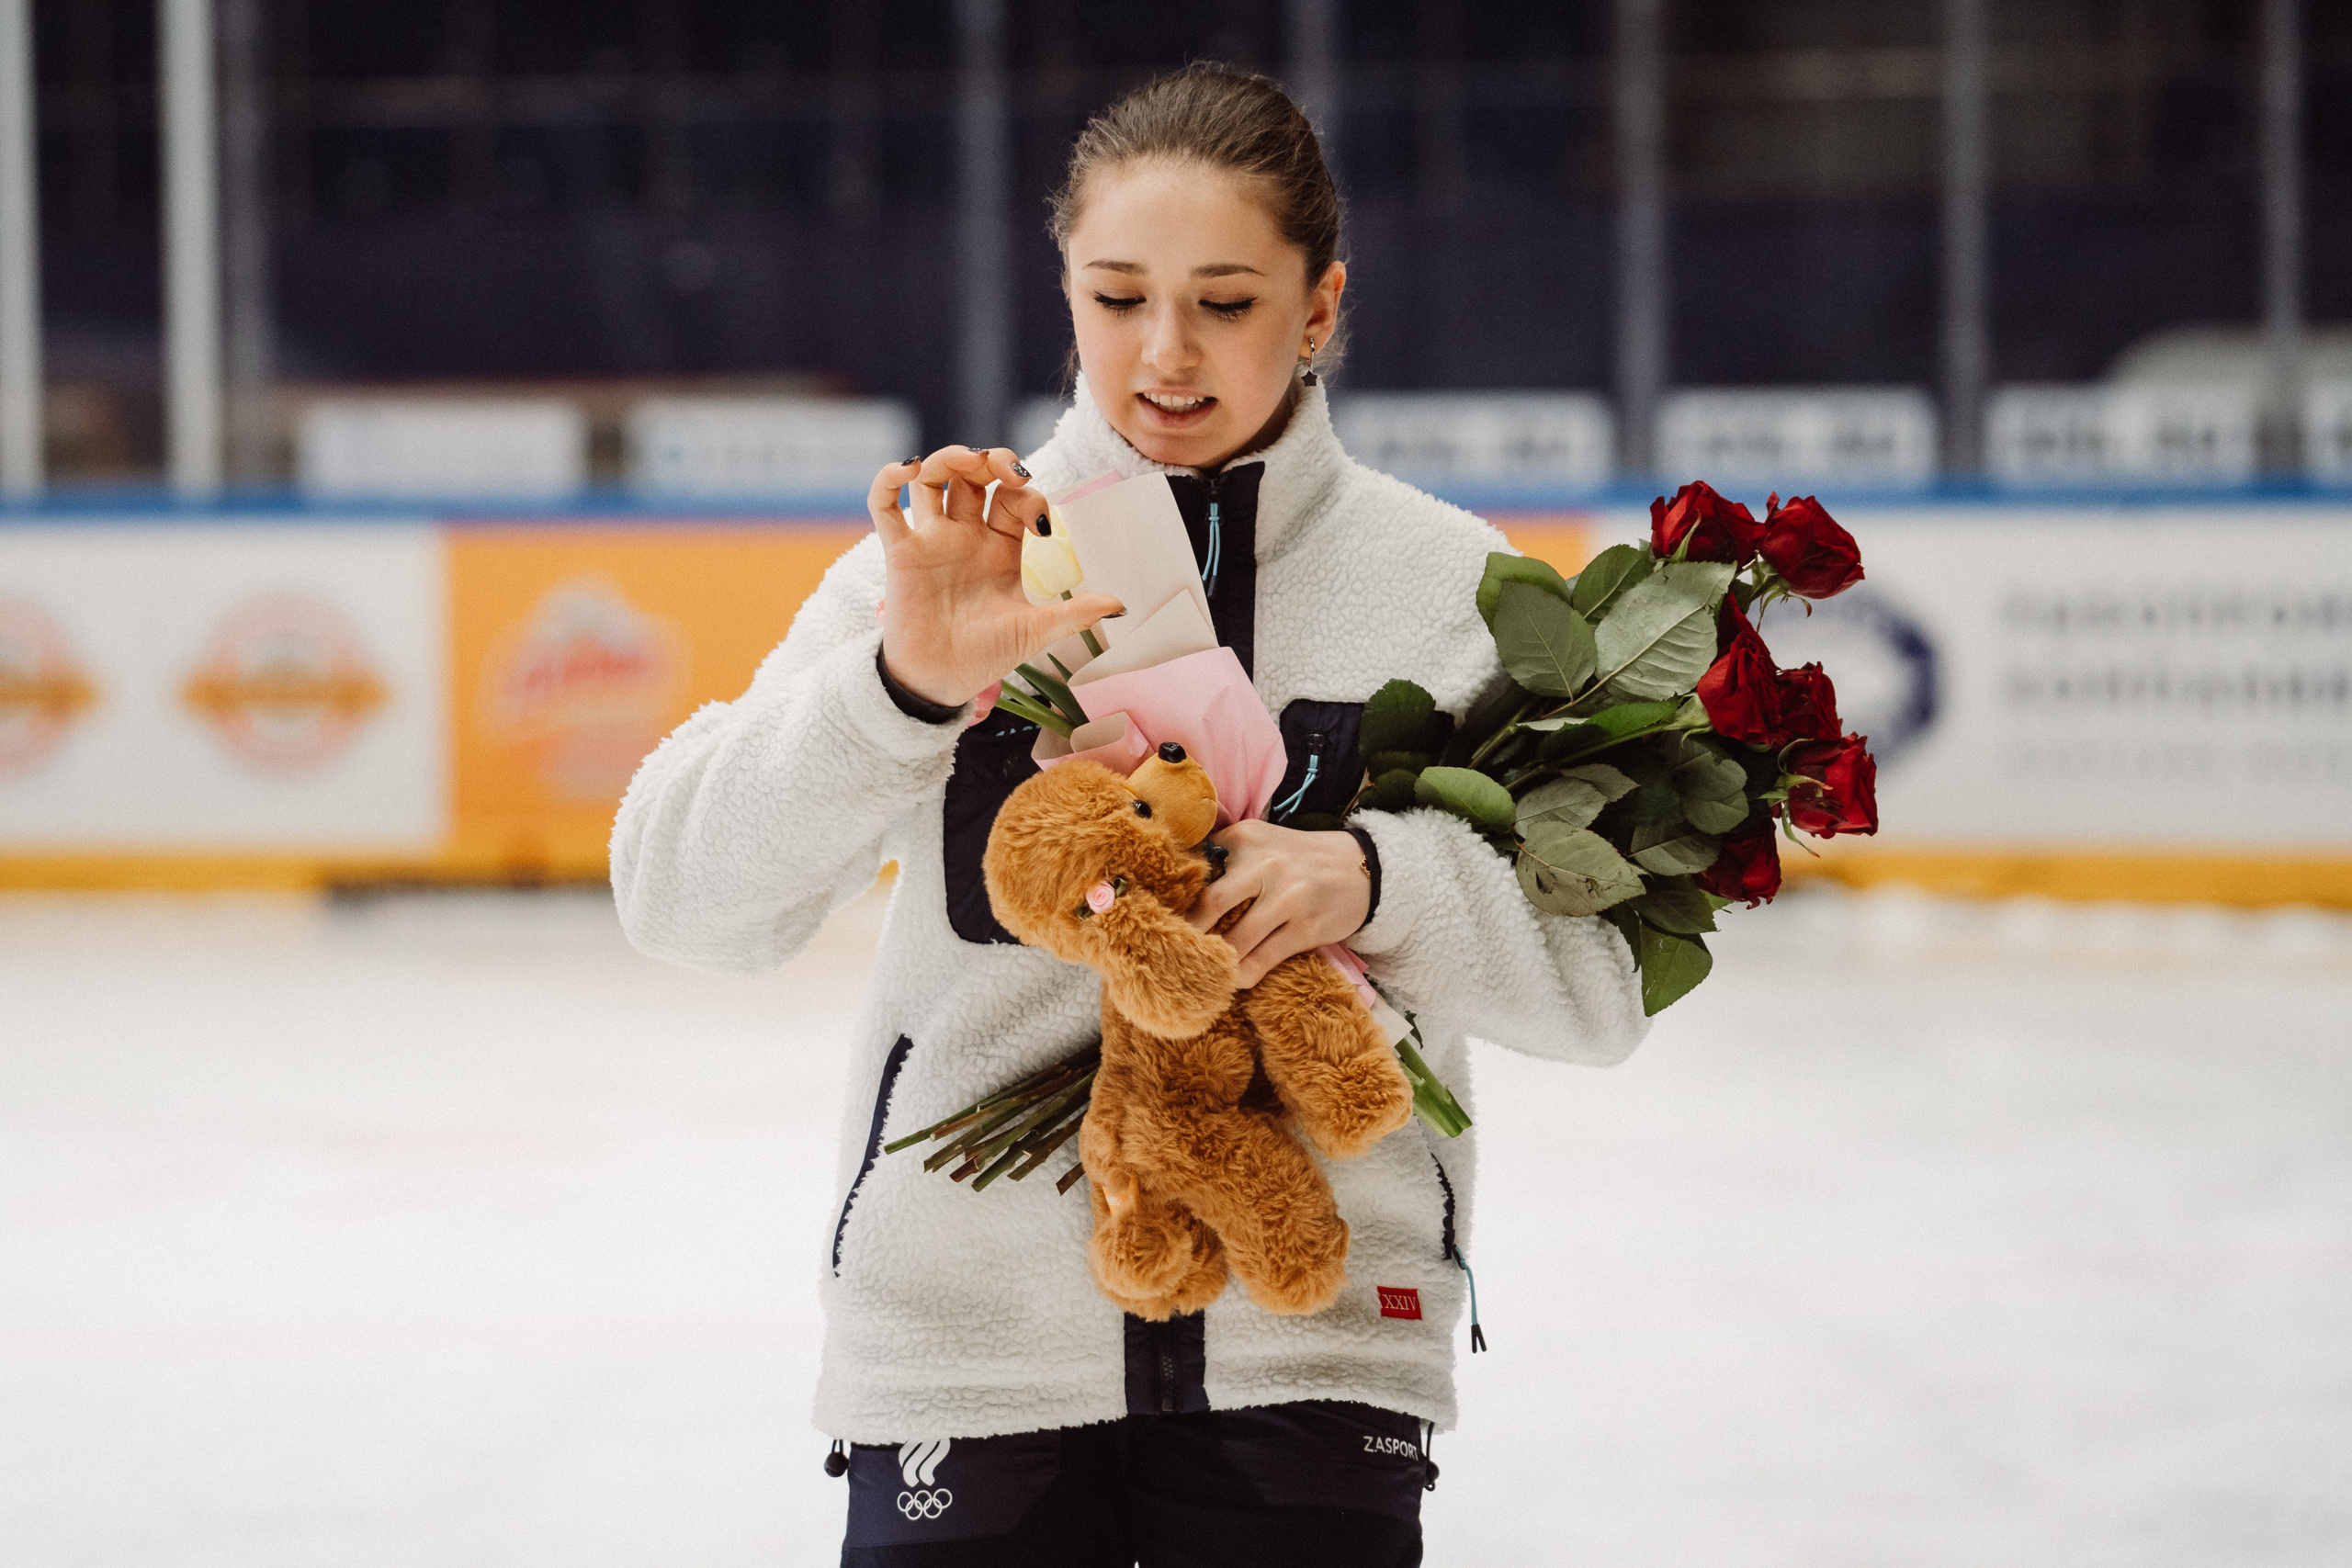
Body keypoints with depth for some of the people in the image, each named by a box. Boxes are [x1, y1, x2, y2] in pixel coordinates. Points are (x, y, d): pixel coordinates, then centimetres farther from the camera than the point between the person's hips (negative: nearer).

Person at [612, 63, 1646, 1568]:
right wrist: (907, 683, -22)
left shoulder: (1449, 582, 1)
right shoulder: (954, 557, 0)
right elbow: (680, 893, -8)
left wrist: (1375, 880, -17)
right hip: (969, 1345, 0)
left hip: (1317, 1347, 0)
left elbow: (1602, 986, 0)